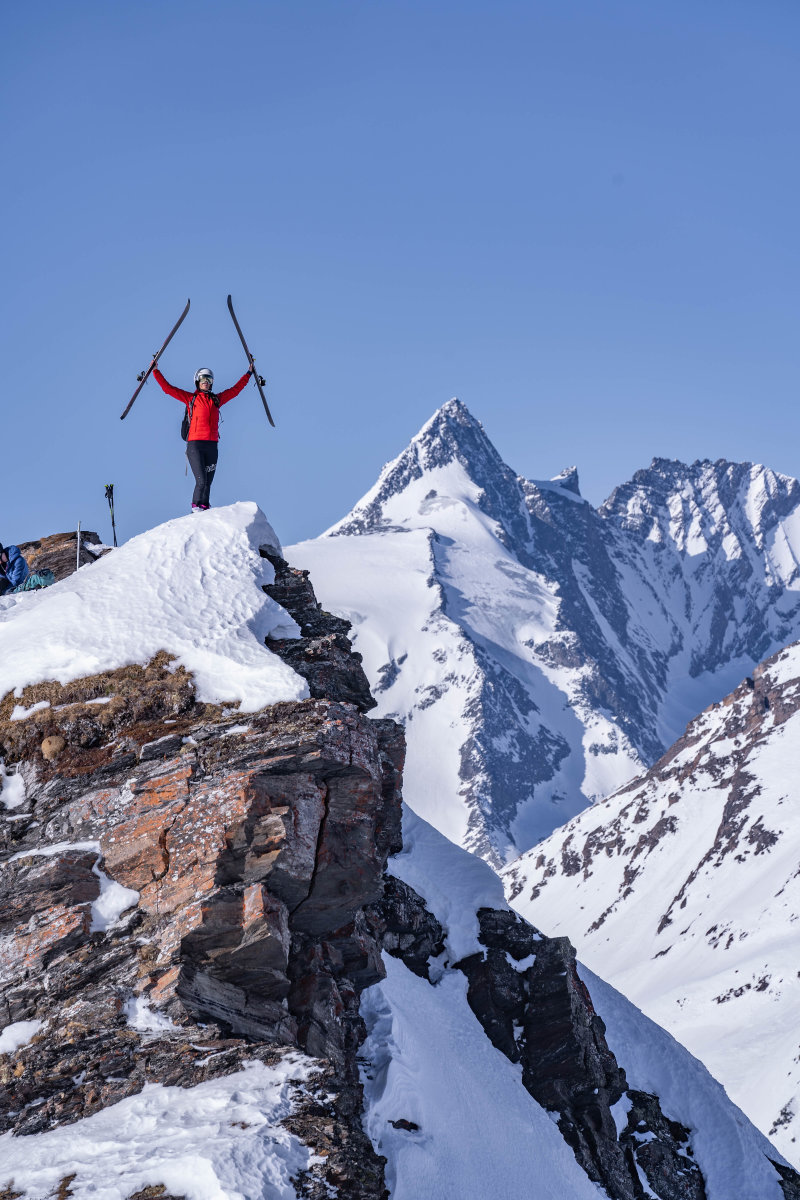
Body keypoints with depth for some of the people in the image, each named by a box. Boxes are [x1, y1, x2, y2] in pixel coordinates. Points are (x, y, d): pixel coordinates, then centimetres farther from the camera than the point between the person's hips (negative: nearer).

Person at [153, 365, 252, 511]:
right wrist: (156, 371, 3)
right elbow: (167, 388, 7)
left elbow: (235, 389, 28)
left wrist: (249, 373, 34)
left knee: (207, 482, 3)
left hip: (212, 445, 4)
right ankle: (196, 507, 3)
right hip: (195, 444, -3)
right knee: (201, 481, -13)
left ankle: (205, 508, 12)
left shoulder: (217, 399, 17)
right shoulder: (190, 398, 7)